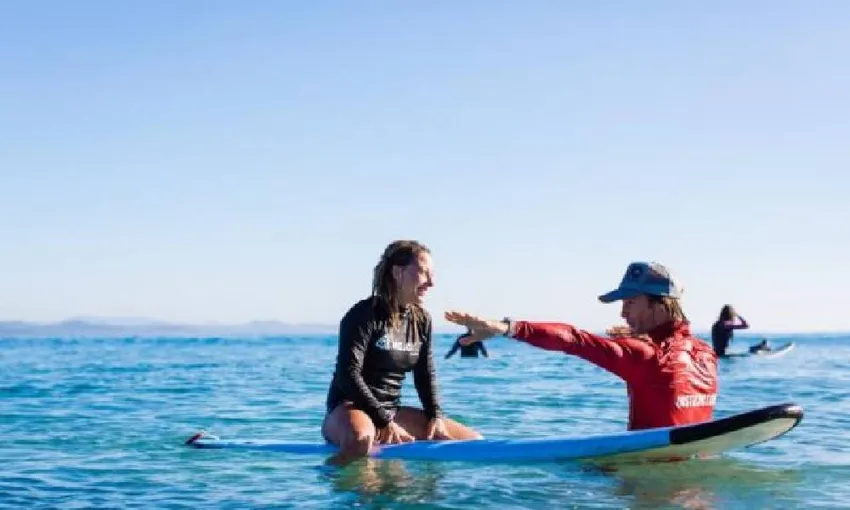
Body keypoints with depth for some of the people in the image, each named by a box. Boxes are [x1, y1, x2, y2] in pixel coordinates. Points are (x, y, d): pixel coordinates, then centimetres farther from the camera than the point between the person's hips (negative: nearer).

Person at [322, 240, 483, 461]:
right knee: (360, 438, -45)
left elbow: (426, 376, 15)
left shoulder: (422, 320, 9)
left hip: (392, 410, 8)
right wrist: (384, 423, -21)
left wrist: (435, 416, -2)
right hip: (349, 408, -8)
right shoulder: (365, 315, -13)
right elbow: (348, 375, -19)